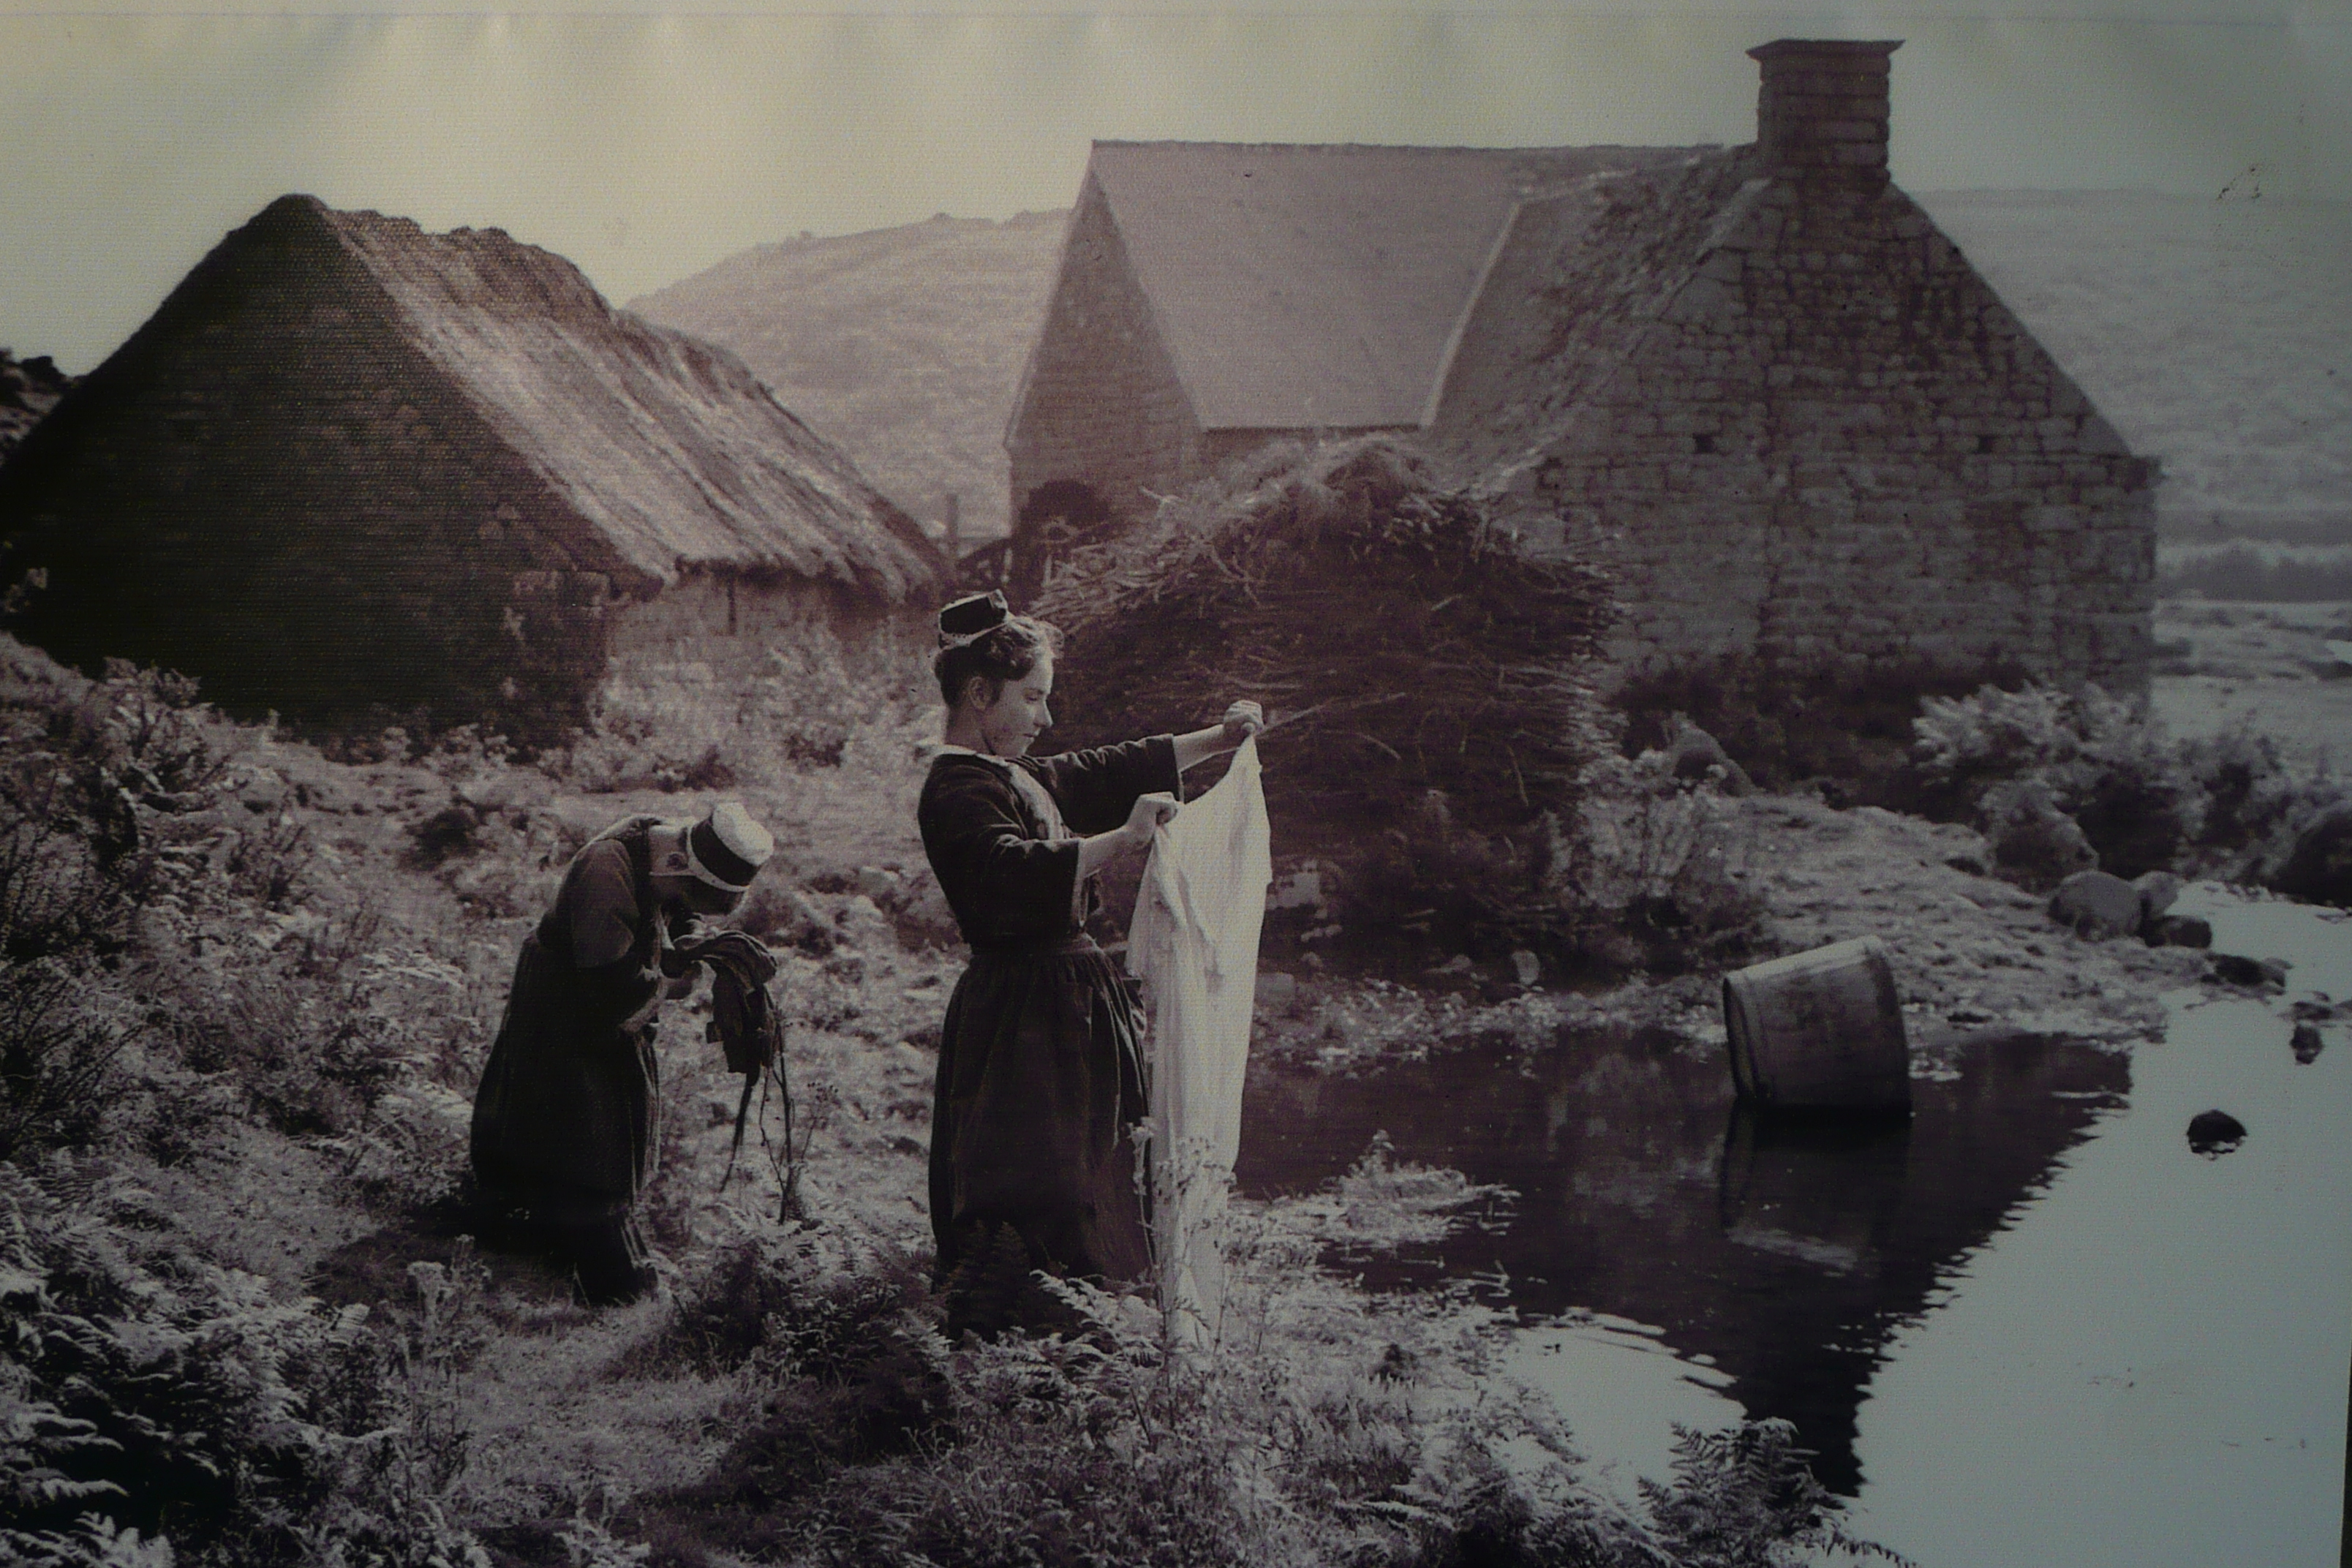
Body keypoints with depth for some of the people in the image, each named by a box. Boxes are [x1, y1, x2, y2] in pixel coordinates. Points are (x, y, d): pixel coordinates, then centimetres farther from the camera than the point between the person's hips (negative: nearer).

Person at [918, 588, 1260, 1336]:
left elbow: (1108, 771, 30)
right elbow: (1016, 872, -33)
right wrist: (1124, 839, -39)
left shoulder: (1015, 777, 16)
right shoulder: (955, 792, -15)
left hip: (1061, 1007, 10)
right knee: (1022, 1195, -13)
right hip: (1018, 1015, -10)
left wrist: (1215, 740, 31)